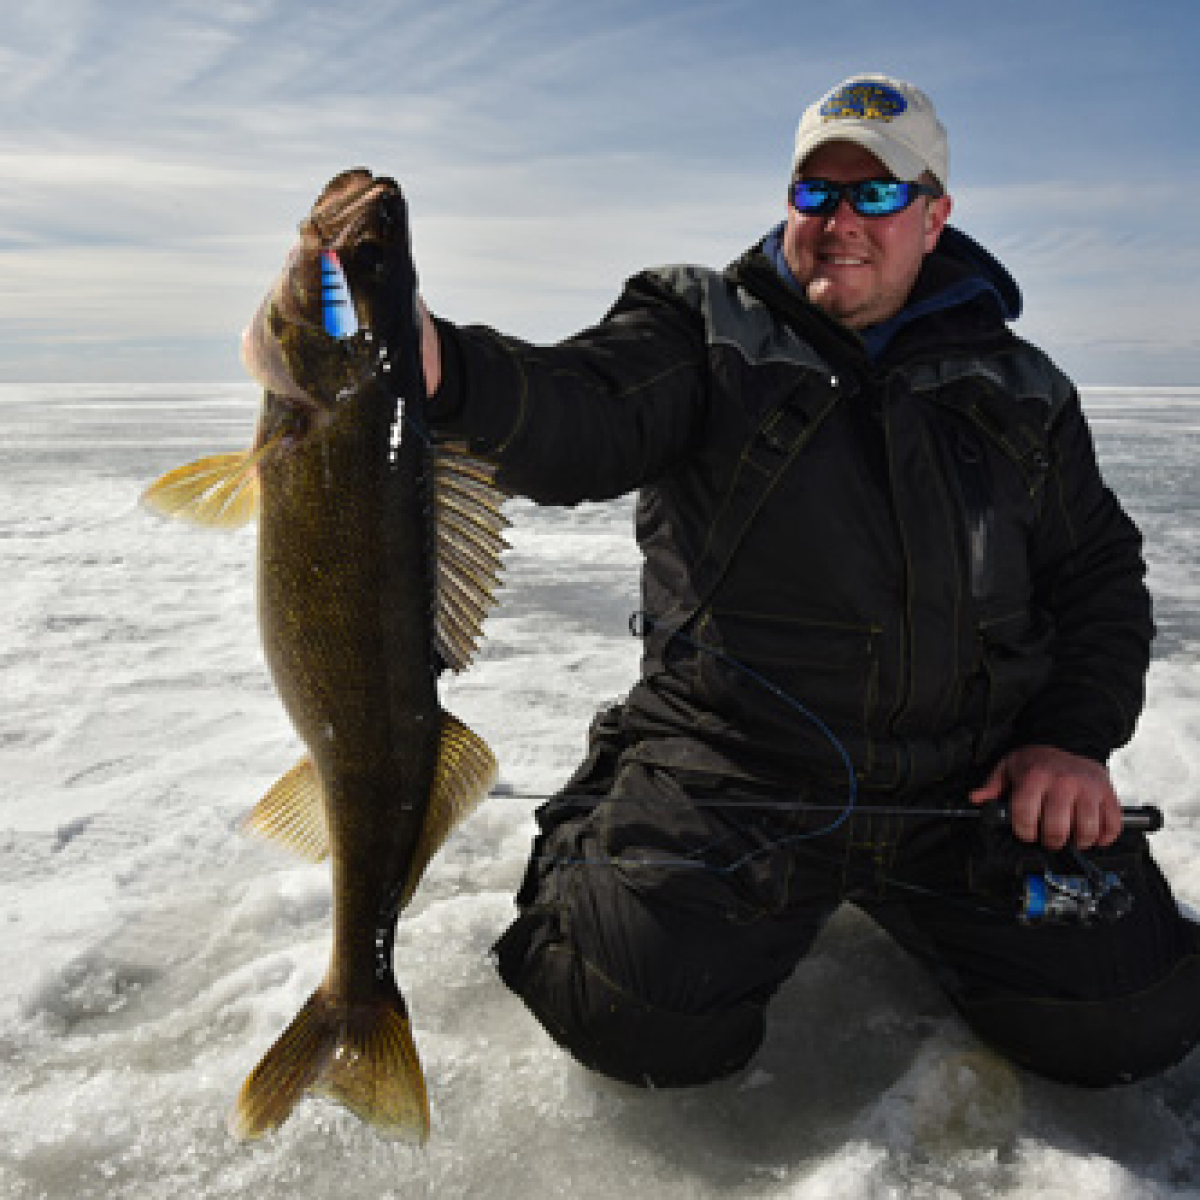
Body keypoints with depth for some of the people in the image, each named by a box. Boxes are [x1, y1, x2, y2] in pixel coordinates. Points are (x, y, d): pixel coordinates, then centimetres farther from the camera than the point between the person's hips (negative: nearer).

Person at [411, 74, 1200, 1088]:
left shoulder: (1019, 388, 14)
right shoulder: (703, 329, 3)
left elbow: (1101, 570, 18)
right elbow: (586, 420, -17)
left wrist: (1076, 737, 2)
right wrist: (441, 368, -39)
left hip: (971, 780, 3)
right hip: (732, 766, -2)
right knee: (649, 1022, -19)